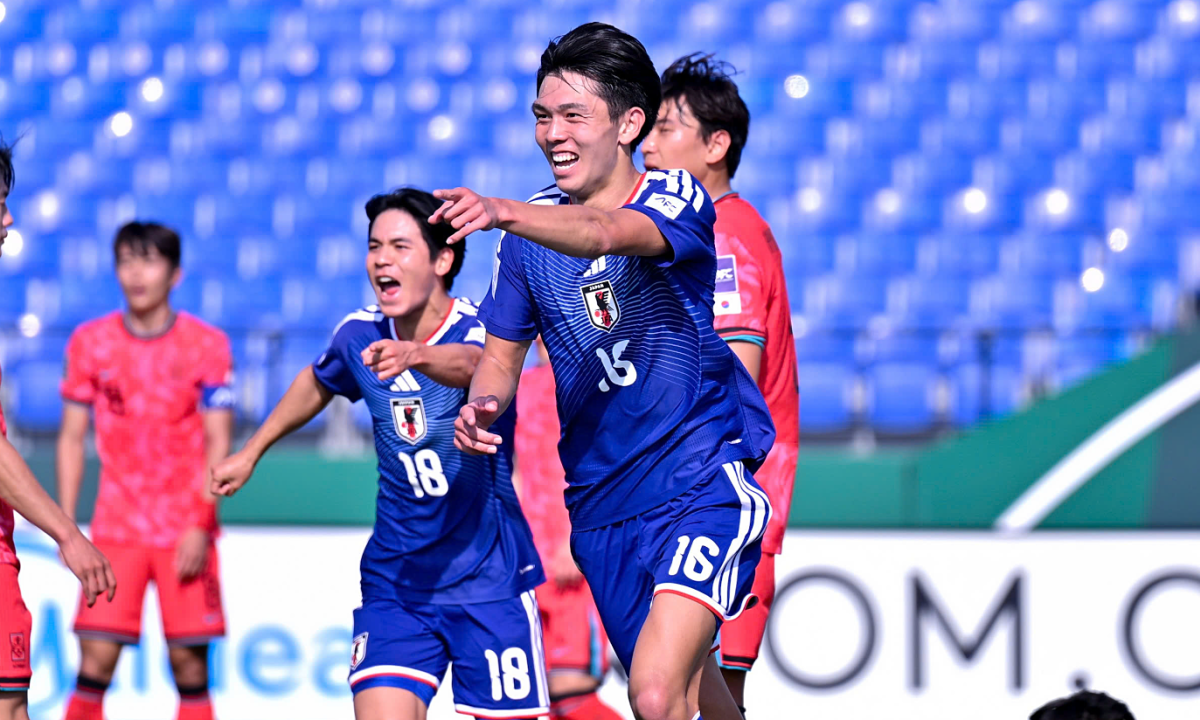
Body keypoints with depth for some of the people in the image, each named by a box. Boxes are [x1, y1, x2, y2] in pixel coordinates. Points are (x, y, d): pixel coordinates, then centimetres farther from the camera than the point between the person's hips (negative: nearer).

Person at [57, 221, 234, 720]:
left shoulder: (207, 344, -1)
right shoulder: (90, 342, 4)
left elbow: (219, 442, -2)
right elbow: (72, 438, 8)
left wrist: (200, 526, -11)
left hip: (186, 530, -1)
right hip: (116, 528, 1)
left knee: (189, 659, -3)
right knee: (95, 657, -8)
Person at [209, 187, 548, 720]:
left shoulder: (477, 331, -17)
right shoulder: (360, 335, -1)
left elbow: (471, 364, -43)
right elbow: (318, 384, 22)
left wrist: (413, 355, -63)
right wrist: (251, 453, 31)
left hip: (490, 581, -3)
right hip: (394, 579, 3)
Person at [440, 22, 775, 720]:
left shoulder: (678, 198, -12)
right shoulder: (531, 224, 5)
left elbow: (608, 234, -34)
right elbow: (504, 349, 13)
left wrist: (504, 213, -52)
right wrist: (484, 403, -10)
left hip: (704, 481, -6)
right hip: (601, 503, 6)